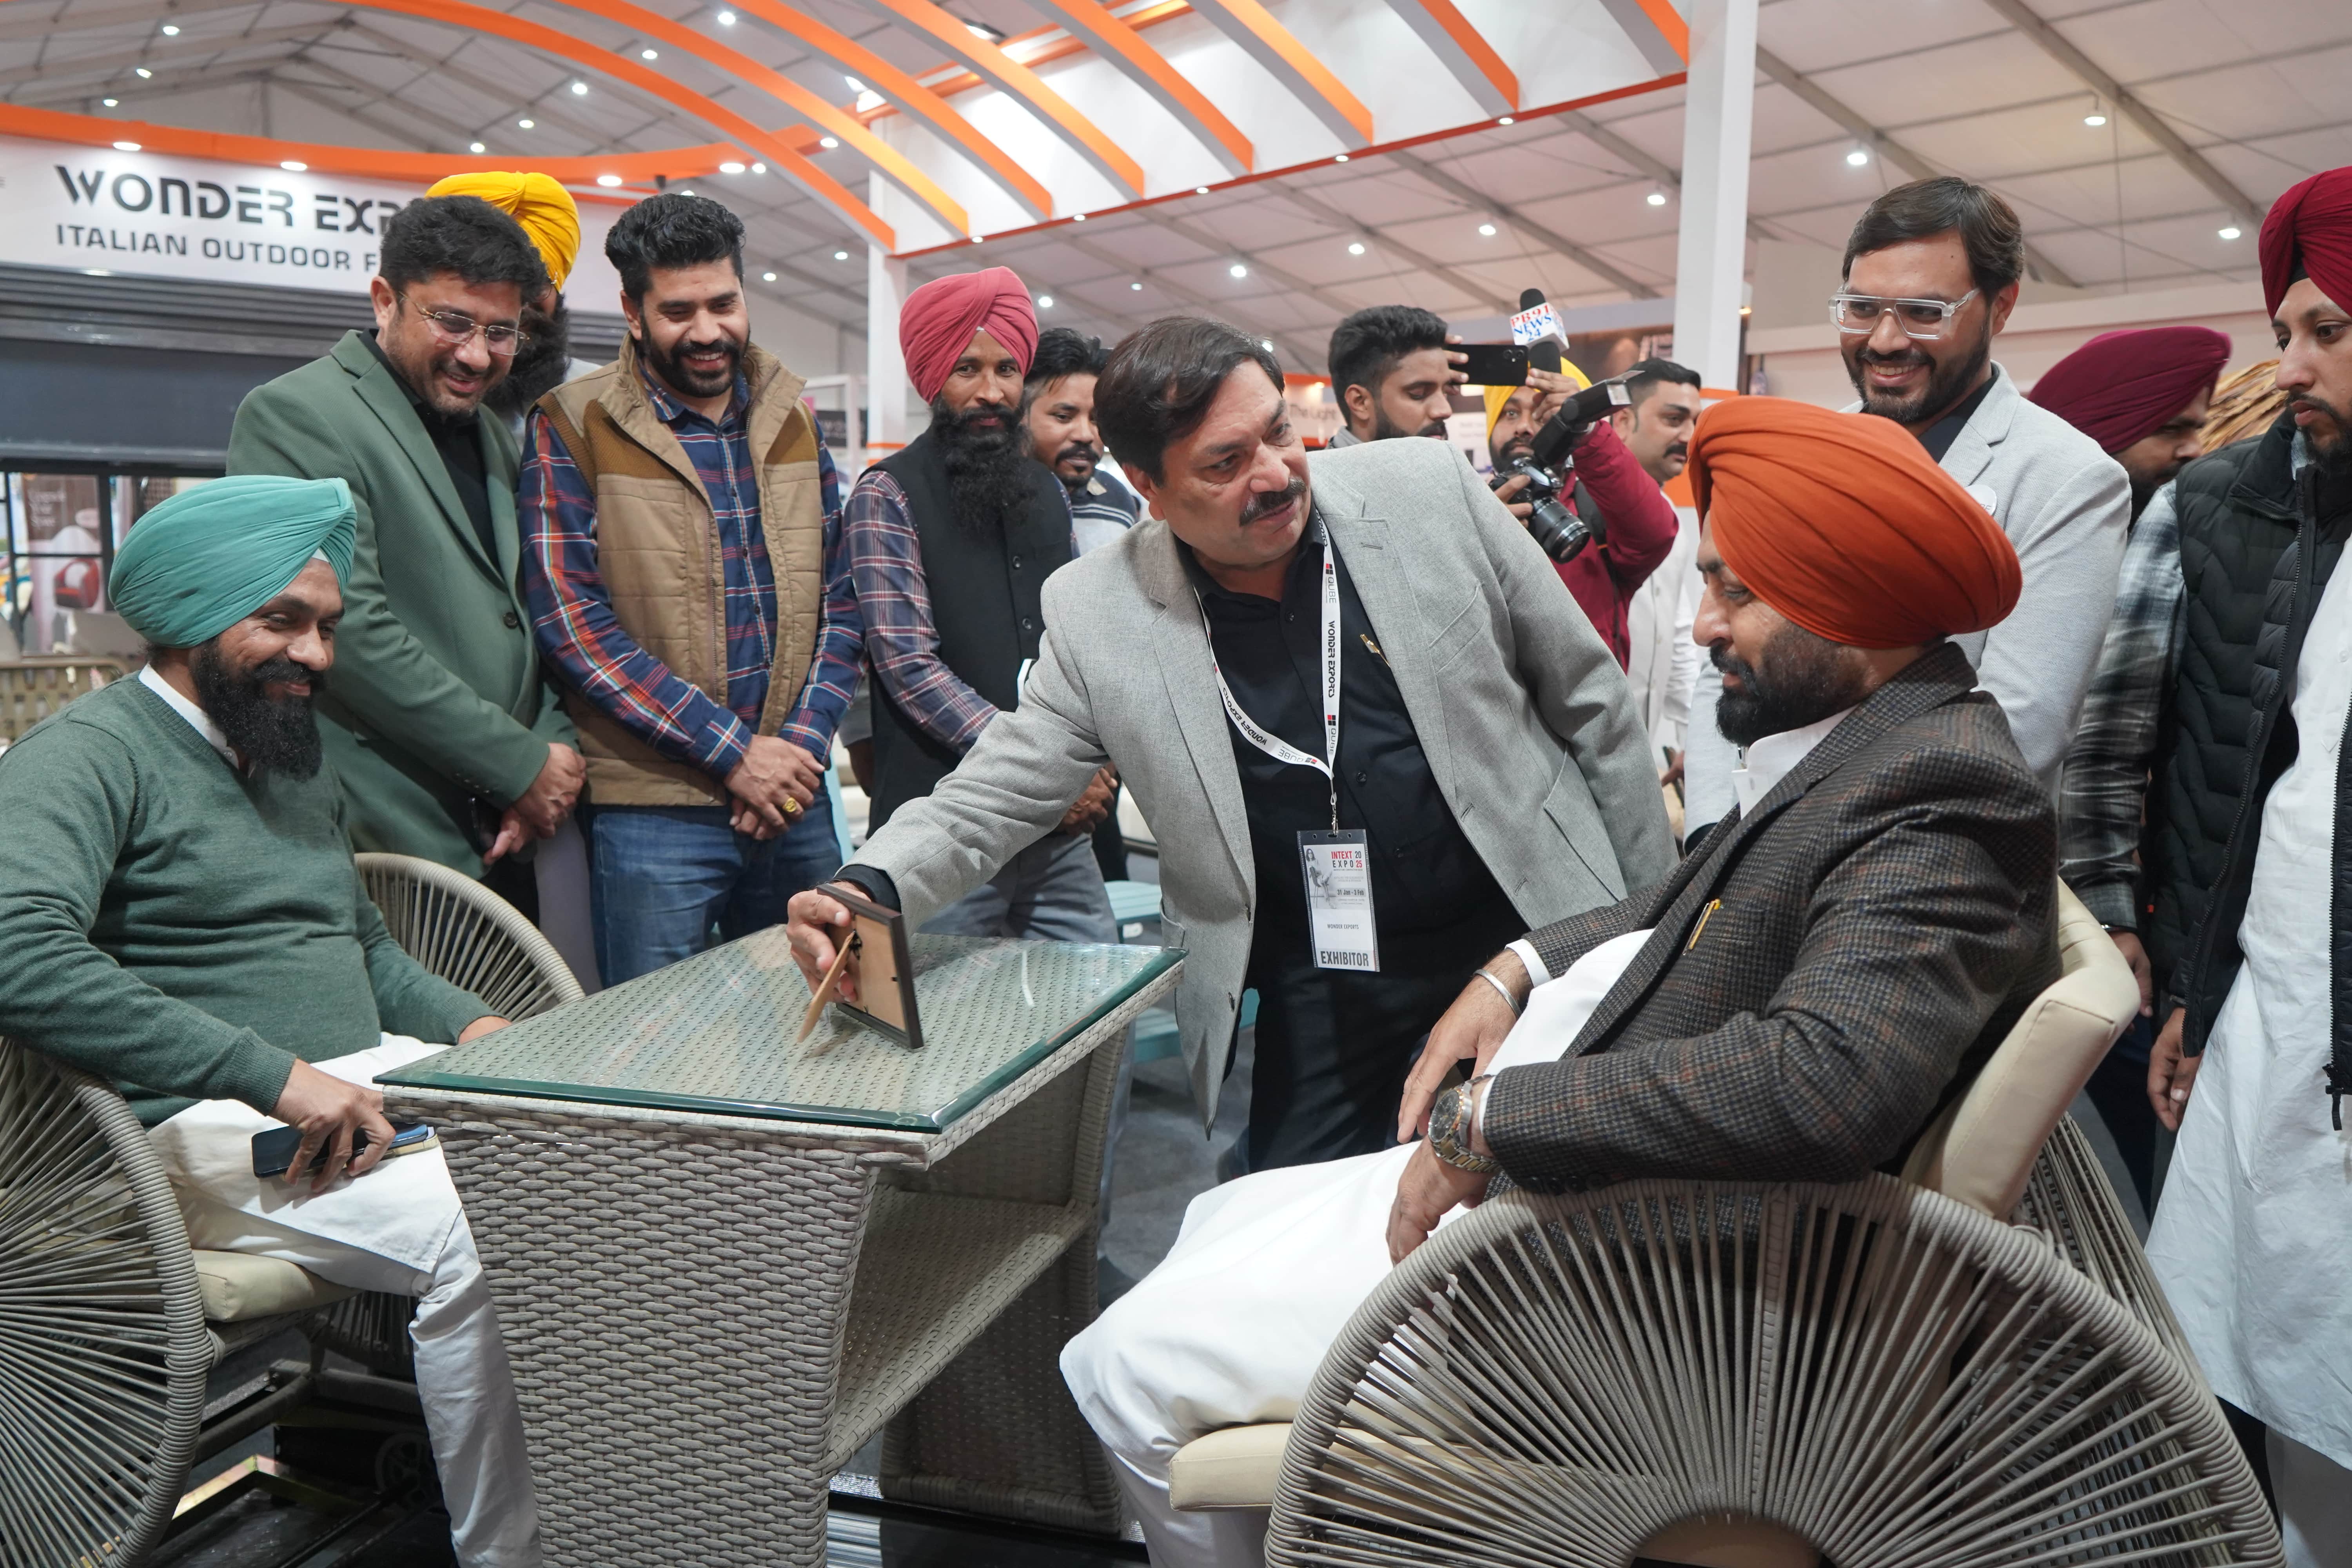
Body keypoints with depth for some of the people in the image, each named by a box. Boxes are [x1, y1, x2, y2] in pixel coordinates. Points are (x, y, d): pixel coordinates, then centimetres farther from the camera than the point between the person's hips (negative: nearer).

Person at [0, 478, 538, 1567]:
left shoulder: (299, 756, 22)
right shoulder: (89, 755, -7)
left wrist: (472, 1025, 9)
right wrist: (277, 1076, -28)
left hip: (378, 1080, 8)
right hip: (212, 1129, -8)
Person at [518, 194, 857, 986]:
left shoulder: (792, 420, 11)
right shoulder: (573, 428, -3)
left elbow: (839, 600, 11)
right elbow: (572, 620, -10)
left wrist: (805, 741, -5)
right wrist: (733, 751, -14)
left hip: (795, 800, 5)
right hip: (651, 810, -4)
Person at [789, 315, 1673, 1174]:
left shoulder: (1427, 490, -9)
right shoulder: (1096, 616, -10)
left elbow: (1587, 701, -1)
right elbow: (995, 797, -4)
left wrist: (1656, 920, 2)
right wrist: (870, 892, -25)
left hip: (1529, 928, 1)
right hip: (1316, 983, 0)